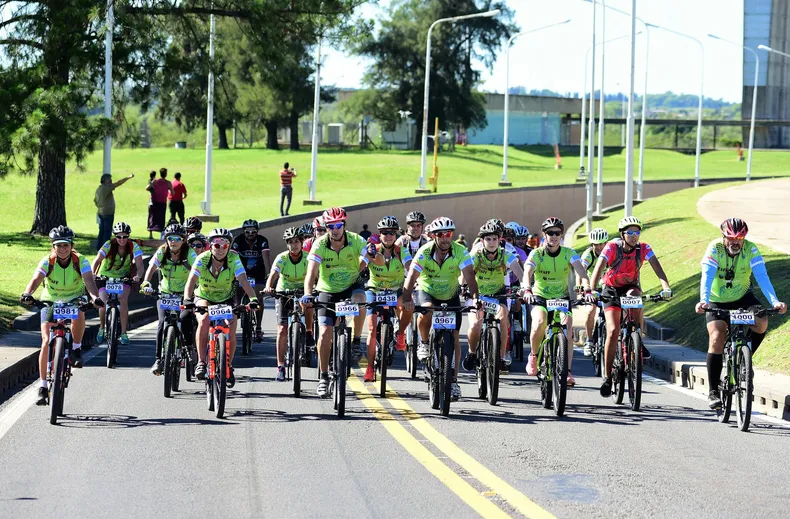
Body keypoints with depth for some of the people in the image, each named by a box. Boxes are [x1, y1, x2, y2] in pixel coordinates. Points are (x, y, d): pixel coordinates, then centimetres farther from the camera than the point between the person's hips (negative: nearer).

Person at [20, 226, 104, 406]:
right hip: (50, 301, 0)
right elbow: (36, 279, -36)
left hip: (75, 299, 0)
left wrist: (95, 297, -54)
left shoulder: (80, 261, -19)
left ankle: (76, 349, -10)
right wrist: (27, 294, -56)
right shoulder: (47, 261, -20)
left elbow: (89, 280, -34)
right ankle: (43, 387, -7)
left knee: (78, 315, -37)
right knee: (47, 341, -13)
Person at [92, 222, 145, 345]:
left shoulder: (133, 246, -19)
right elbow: (97, 260, -30)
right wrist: (92, 274, -49)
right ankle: (102, 328, 14)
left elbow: (140, 265, -28)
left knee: (123, 299, -25)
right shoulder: (109, 245, -21)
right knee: (103, 303, -17)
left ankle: (123, 333, -15)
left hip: (124, 277, 0)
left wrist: (138, 276, -50)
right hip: (105, 276, 0)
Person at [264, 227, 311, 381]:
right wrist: (268, 287, -53)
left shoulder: (308, 257, -17)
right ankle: (280, 367, -6)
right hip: (283, 293, -1)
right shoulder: (282, 258, -18)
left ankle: (308, 332, -8)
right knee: (282, 330, -10)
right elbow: (273, 275, -32)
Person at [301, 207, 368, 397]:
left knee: (360, 299, -36)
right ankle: (323, 377, 6)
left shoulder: (355, 240, -17)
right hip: (328, 291, 0)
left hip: (351, 286, 0)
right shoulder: (320, 245, -19)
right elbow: (311, 272, -29)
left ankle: (356, 341, -15)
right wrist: (307, 294, -43)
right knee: (324, 334, -9)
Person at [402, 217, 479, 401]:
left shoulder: (460, 252, -22)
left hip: (451, 296, 1)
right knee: (426, 310, -35)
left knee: (454, 336, -7)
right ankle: (424, 343, -7)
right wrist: (407, 299, -49)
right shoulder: (425, 252, -24)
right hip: (426, 291, -1)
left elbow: (470, 277, -32)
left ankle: (454, 380, 0)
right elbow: (411, 277, -32)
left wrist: (475, 298, -49)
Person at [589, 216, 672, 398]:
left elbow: (656, 267, -28)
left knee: (634, 295, -37)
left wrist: (666, 287, -46)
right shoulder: (612, 247, -21)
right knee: (613, 331, -15)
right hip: (611, 290, -1)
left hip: (630, 287, 1)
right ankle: (607, 376, -4)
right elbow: (599, 268, -32)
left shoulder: (644, 249, -16)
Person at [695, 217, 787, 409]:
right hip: (717, 301, -1)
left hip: (742, 297, 2)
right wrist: (703, 301, -52)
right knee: (716, 339, -19)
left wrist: (774, 301, -42)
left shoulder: (751, 250, -19)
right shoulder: (715, 249, -22)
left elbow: (762, 276, -27)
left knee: (761, 323, -26)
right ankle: (713, 392, -13)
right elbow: (707, 277, -33)